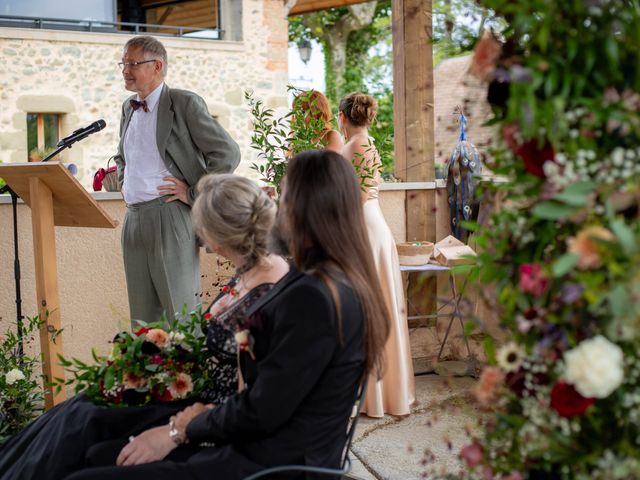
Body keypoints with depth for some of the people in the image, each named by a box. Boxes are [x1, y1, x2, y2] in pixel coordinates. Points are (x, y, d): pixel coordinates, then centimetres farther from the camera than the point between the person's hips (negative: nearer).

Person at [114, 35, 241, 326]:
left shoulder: (185, 103, -7)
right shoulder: (129, 107, 16)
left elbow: (228, 154, -11)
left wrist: (194, 194, -11)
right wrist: (125, 185, 17)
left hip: (170, 217, -7)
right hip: (133, 220, 7)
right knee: (142, 320, 10)